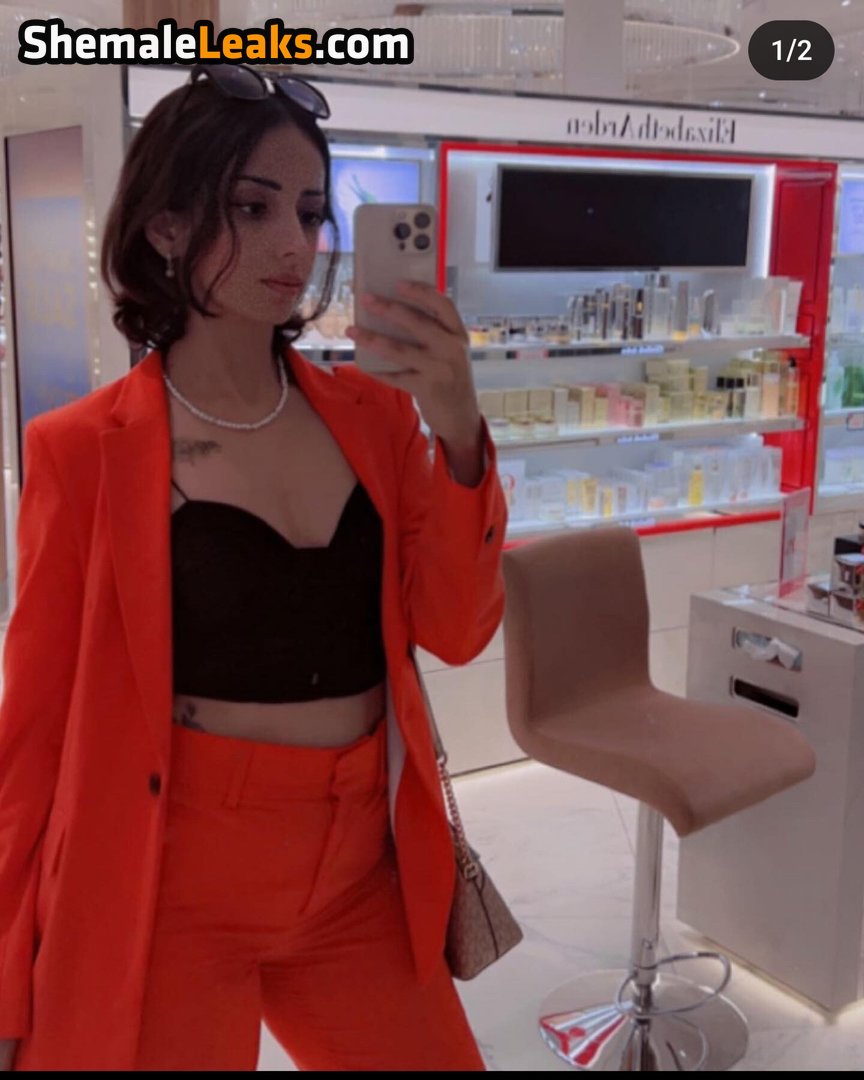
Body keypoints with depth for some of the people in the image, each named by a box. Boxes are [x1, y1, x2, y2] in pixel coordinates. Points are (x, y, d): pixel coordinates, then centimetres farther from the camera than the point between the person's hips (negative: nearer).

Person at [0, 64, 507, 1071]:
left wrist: (455, 433, -18)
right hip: (170, 891, -3)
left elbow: (456, 632, -3)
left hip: (360, 880, 4)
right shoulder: (84, 450, -10)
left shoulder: (370, 414, 2)